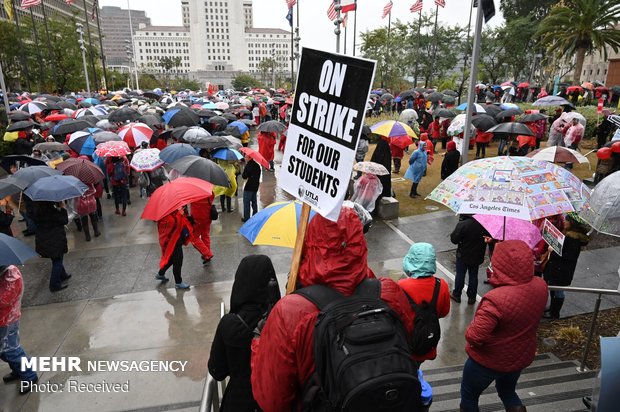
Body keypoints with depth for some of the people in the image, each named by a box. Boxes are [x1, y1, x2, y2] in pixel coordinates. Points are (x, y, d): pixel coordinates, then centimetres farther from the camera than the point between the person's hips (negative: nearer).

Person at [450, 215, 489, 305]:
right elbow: (490, 239, 0)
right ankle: (471, 297, 27)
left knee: (460, 275, 14)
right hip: (477, 256, 3)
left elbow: (454, 239, -19)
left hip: (463, 255, -3)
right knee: (473, 276, 16)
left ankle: (456, 295, 29)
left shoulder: (462, 224, -27)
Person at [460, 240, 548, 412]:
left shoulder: (495, 299, -38)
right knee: (507, 391, 34)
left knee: (469, 396, 22)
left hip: (490, 361, -6)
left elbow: (474, 337, -33)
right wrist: (498, 282, -5)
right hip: (522, 357, 6)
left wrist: (471, 329, -11)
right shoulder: (541, 286, -15)